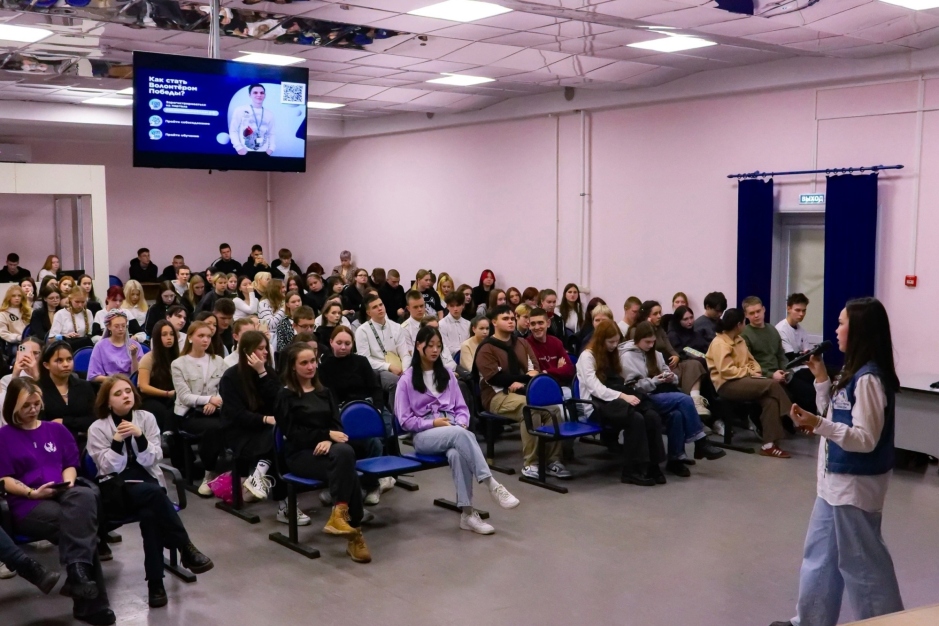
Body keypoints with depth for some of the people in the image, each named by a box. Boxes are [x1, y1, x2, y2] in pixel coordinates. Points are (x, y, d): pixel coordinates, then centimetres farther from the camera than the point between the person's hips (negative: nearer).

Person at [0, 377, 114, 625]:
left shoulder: (57, 430, 23)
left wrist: (68, 482, -4)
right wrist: (32, 492, -15)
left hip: (63, 495, 3)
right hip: (28, 505, -3)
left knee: (85, 497, -38)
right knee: (80, 524, -35)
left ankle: (78, 572, -44)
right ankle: (91, 602, -35)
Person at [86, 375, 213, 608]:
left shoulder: (146, 418, 7)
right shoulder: (97, 428, 2)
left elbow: (152, 460, 0)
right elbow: (110, 468, -6)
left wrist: (140, 438, -16)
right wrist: (117, 441, -18)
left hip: (148, 486, 2)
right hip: (116, 492, -2)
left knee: (149, 513, -34)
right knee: (153, 492, -35)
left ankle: (155, 583, -27)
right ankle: (186, 550, -27)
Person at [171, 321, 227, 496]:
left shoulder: (218, 361, 14)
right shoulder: (179, 364, 2)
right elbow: (184, 396, -8)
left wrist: (215, 402, -16)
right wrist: (209, 399, -22)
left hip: (213, 410, 3)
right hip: (189, 414, -3)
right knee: (214, 427, -35)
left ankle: (214, 472, -14)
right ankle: (211, 473, -15)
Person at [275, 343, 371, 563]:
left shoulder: (324, 392, 21)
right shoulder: (285, 396, 5)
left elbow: (337, 426, 10)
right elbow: (293, 434, -6)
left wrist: (328, 441, -12)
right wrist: (327, 434, -12)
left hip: (325, 448, 4)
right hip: (300, 454, -4)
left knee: (345, 452, -35)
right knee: (345, 466, -34)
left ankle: (340, 514, -29)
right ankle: (354, 532, -34)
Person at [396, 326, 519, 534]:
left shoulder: (447, 375, 18)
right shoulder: (407, 379, 3)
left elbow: (461, 407, 17)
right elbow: (405, 420, 0)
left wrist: (461, 423, -6)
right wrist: (433, 423, -12)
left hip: (453, 432, 3)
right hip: (424, 435, -3)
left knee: (456, 453, -36)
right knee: (460, 434, -37)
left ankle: (467, 514, -40)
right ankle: (491, 485, -41)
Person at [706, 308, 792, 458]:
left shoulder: (739, 340, 18)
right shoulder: (719, 343, -11)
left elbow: (750, 360, 23)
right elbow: (726, 371, -19)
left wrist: (756, 371, 2)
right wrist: (749, 372, -14)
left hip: (743, 380, 8)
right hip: (727, 384, -8)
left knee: (769, 399, -23)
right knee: (772, 385, -24)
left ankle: (769, 444, -27)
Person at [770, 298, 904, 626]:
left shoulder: (868, 378, -23)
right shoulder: (853, 372, 7)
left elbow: (865, 439, -25)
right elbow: (835, 414, 16)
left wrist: (817, 425, -34)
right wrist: (821, 379, 5)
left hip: (854, 485, -10)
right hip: (836, 480, 11)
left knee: (860, 561, 2)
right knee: (820, 555, 19)